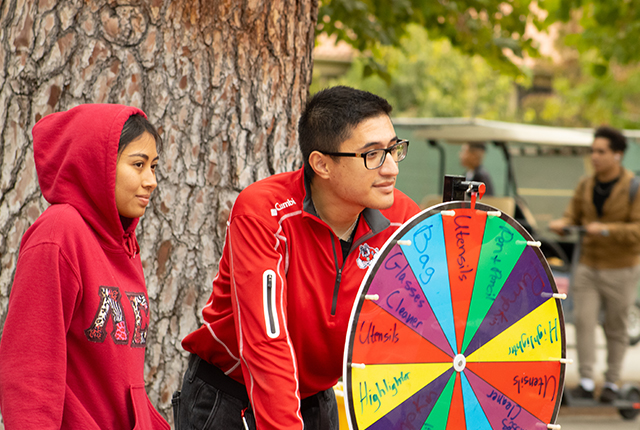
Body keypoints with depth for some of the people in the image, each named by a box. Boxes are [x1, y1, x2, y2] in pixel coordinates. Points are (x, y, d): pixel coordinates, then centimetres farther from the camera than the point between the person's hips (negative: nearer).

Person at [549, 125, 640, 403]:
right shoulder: (585, 186, 5)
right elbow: (573, 216, 11)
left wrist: (607, 229, -30)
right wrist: (562, 224, -13)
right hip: (588, 266, 4)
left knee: (616, 328, 6)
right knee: (583, 321, -8)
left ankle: (612, 383, 16)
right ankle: (586, 381, -6)